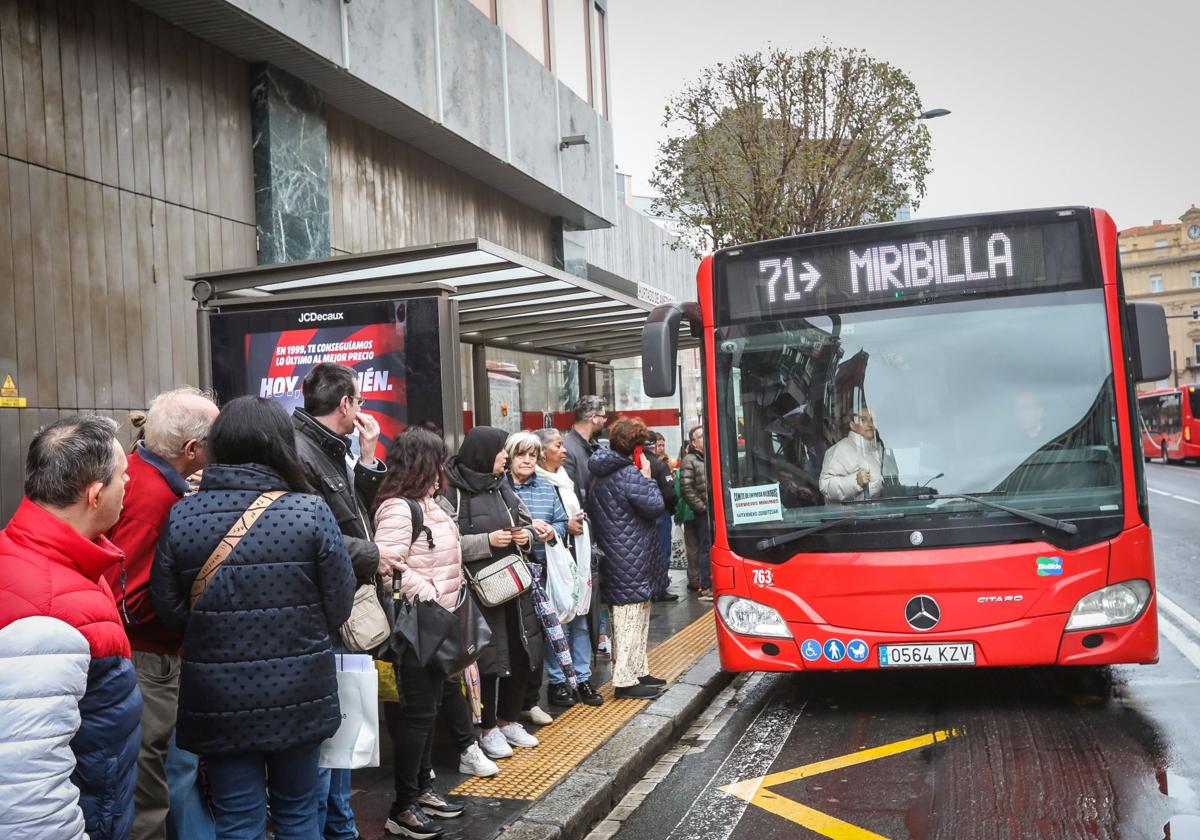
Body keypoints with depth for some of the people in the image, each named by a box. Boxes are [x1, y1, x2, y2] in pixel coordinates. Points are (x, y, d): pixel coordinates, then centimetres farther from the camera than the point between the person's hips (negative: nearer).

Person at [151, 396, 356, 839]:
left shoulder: (182, 514, -7)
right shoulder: (311, 511, -12)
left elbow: (168, 608, -2)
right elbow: (339, 607, -7)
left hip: (218, 699, 1)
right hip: (298, 693, 0)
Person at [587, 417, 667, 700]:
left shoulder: (601, 475, 12)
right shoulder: (629, 475, -19)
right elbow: (655, 507, -17)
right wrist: (647, 477, -5)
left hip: (613, 557, 10)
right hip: (631, 561, -10)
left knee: (636, 619, 19)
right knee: (630, 619, -3)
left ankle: (637, 672, 28)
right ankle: (625, 681, 3)